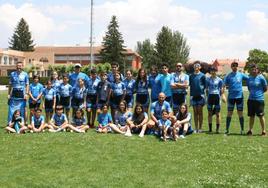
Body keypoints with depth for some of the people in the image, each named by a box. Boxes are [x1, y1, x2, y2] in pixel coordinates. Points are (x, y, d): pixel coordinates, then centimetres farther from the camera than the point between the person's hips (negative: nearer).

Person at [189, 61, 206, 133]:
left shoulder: (202, 75, 0)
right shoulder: (191, 76, 10)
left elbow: (205, 85, 5)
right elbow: (190, 85, 13)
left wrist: (202, 88, -10)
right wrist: (191, 95, 9)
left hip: (200, 95, -3)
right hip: (193, 95, 3)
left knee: (200, 112, -1)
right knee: (195, 112, 5)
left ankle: (200, 128, 5)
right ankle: (196, 128, 10)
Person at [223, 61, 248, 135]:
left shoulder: (241, 75, 3)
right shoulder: (228, 76, 0)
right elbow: (224, 86, -3)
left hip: (240, 96, 1)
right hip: (231, 97, -1)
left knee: (240, 113, 5)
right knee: (229, 113, 3)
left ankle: (242, 130, 13)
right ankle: (227, 130, 8)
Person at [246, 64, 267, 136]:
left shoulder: (261, 78, -7)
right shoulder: (249, 78, 6)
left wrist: (259, 92, 2)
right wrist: (252, 92, 9)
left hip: (259, 99, -4)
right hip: (251, 99, 5)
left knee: (261, 116, 1)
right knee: (251, 116, 12)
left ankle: (263, 131, 12)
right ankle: (250, 130, 21)